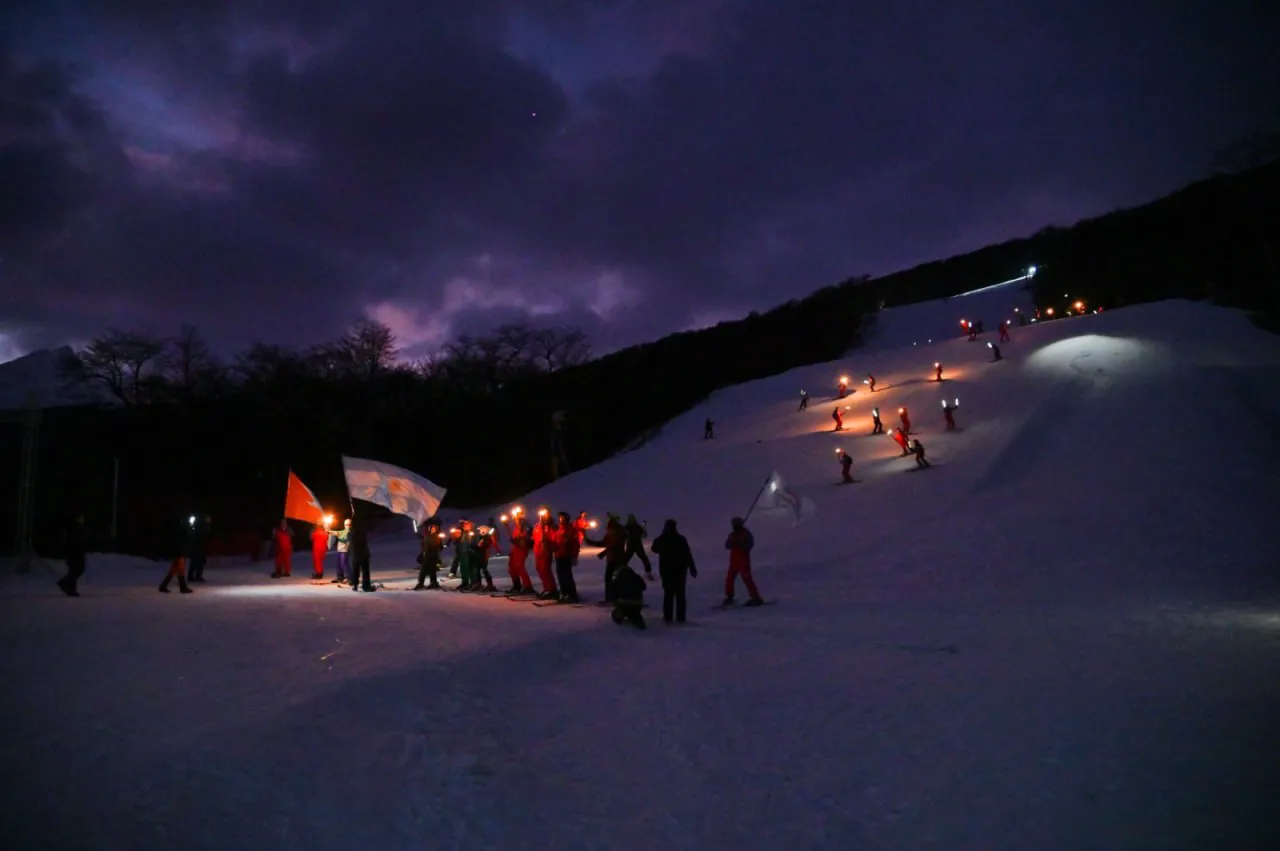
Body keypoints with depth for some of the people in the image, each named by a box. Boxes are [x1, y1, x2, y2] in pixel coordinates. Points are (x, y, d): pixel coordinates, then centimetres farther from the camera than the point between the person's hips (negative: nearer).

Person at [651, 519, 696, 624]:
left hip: (666, 571, 1)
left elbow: (654, 549, 18)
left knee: (668, 593, 9)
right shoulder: (681, 539, -6)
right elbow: (688, 555, -9)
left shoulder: (660, 540, -3)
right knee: (680, 594, 6)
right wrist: (692, 568, -4)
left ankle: (667, 617, 6)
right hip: (680, 570, -1)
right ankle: (680, 618, 4)